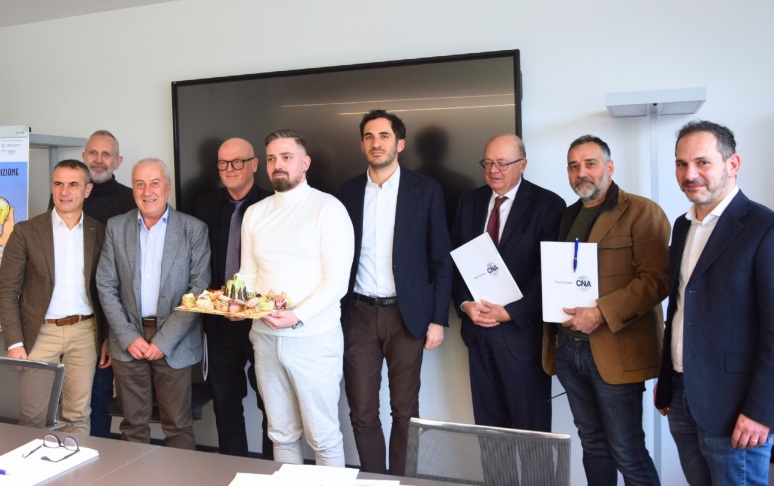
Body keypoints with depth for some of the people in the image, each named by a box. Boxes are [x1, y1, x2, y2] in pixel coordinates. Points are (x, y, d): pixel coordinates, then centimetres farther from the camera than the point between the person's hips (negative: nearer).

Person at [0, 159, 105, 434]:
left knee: (78, 416, 7)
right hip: (40, 333, -1)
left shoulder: (100, 233, 4)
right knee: (32, 416, 4)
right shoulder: (26, 231, -1)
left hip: (84, 333, 1)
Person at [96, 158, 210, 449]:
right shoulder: (116, 227, 6)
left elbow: (199, 289, -6)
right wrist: (129, 337, -5)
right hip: (128, 340, 2)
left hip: (174, 343, -2)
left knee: (178, 427, 4)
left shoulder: (194, 229, -2)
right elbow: (106, 286, 5)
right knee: (133, 426, 11)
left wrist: (164, 340, -10)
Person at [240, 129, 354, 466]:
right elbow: (248, 274, 13)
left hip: (313, 337, -5)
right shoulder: (254, 213, 11)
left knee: (323, 436, 5)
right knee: (281, 433, 15)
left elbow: (337, 280, -12)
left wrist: (298, 317, -23)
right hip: (265, 336, 5)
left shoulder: (327, 208, -6)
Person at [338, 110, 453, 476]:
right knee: (362, 412, 7)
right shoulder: (348, 191, 6)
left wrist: (438, 319, -6)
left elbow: (440, 259, -1)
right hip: (359, 314, 2)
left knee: (404, 410, 8)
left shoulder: (426, 190, -2)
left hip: (407, 314, -2)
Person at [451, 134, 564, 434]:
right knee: (486, 421, 14)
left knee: (530, 425, 7)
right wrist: (465, 304, -6)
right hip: (477, 327, 5)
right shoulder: (469, 201, 9)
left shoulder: (548, 205, -7)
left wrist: (511, 312, -15)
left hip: (521, 330, -4)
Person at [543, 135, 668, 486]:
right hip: (567, 349, 7)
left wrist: (601, 313, -23)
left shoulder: (641, 213, -6)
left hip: (615, 352, -6)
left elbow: (656, 279, -15)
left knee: (627, 453, 0)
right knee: (592, 444, 17)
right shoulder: (566, 217, 16)